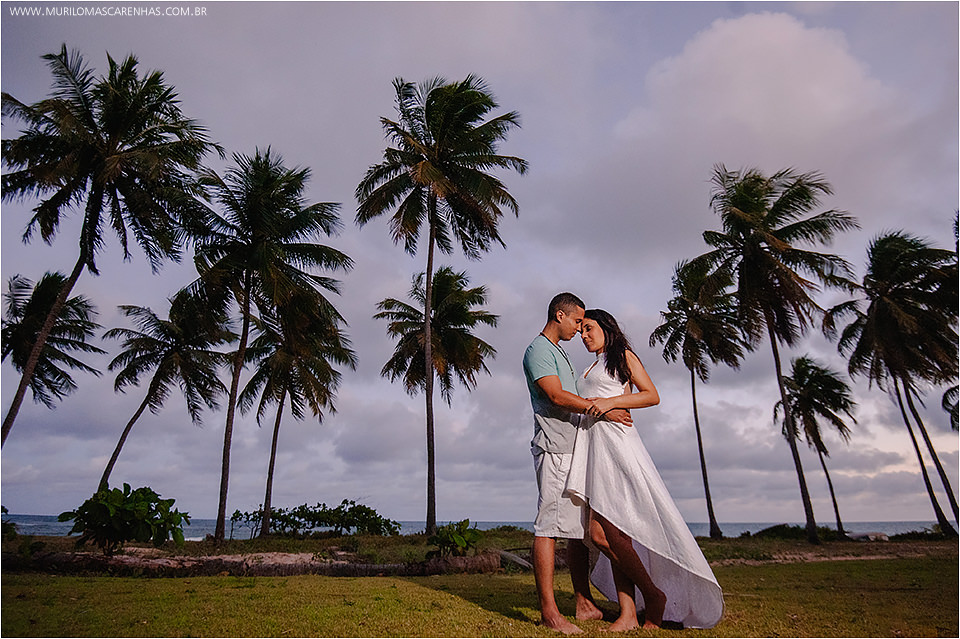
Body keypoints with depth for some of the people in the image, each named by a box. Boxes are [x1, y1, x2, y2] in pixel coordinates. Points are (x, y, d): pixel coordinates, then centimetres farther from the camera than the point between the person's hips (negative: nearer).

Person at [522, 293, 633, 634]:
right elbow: (556, 396, -16)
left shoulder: (559, 352, 24)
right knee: (549, 526, -8)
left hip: (575, 448, 10)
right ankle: (548, 610, -2)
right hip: (554, 448, -10)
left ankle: (585, 603, 17)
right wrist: (602, 409, -11)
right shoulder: (538, 350, -6)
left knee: (581, 528, 10)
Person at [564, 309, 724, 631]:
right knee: (600, 534, -2)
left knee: (605, 533, -12)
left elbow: (652, 396, -2)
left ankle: (654, 596, 7)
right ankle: (628, 614, 3)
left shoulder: (623, 356, 7)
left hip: (615, 439, -7)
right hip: (591, 442, 7)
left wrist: (610, 402, -12)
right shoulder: (590, 370, 27)